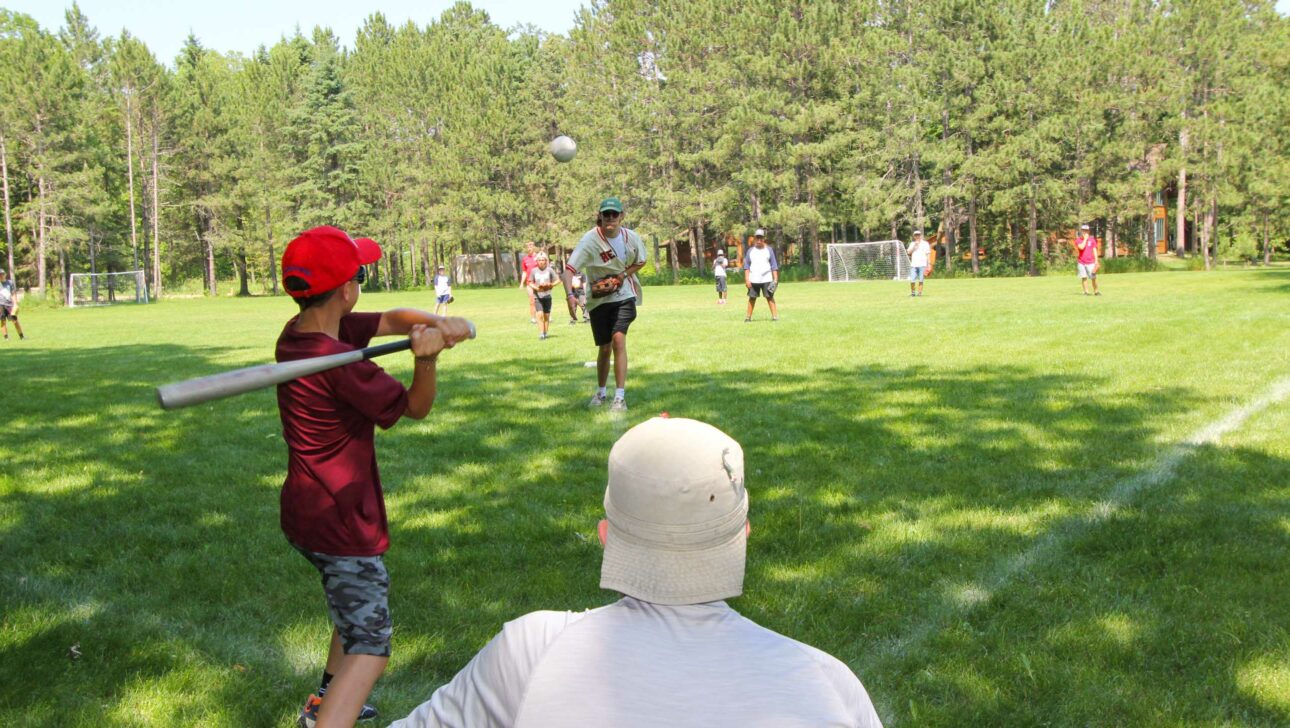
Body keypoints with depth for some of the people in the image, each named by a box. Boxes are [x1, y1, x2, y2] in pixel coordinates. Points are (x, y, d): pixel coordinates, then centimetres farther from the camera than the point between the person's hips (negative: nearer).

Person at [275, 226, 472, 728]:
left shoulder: (297, 333, 0)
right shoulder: (340, 361, -27)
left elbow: (390, 320, 3)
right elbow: (416, 407, -14)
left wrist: (436, 323, -14)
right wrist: (427, 358, -30)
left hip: (303, 513, 10)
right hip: (340, 524, -10)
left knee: (356, 605, 33)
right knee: (369, 651, -12)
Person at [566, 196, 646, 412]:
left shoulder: (632, 238, -7)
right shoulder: (590, 239, -18)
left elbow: (640, 262, 11)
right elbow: (570, 269, -23)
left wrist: (623, 275, -8)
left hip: (624, 295, 0)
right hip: (599, 299, 0)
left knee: (618, 339, -20)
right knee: (604, 348, 8)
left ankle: (620, 397, -17)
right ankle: (600, 392, 34)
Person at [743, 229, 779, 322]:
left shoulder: (769, 250, 6)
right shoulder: (750, 251, 8)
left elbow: (774, 265, 5)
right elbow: (746, 266, 7)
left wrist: (775, 279, -4)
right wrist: (747, 279, -3)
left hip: (767, 279, -1)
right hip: (753, 280, 1)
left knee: (770, 297, -4)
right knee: (752, 298, 4)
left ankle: (774, 315, -6)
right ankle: (748, 317, 8)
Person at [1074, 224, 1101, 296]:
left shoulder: (1092, 239, 6)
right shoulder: (1078, 240, 2)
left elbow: (1094, 250, 5)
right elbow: (1081, 247, -17)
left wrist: (1096, 261, -1)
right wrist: (1085, 239, -11)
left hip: (1090, 262, 0)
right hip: (1081, 262, 0)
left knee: (1094, 277, -2)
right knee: (1084, 277, -2)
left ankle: (1096, 291, 10)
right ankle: (1086, 292, 4)